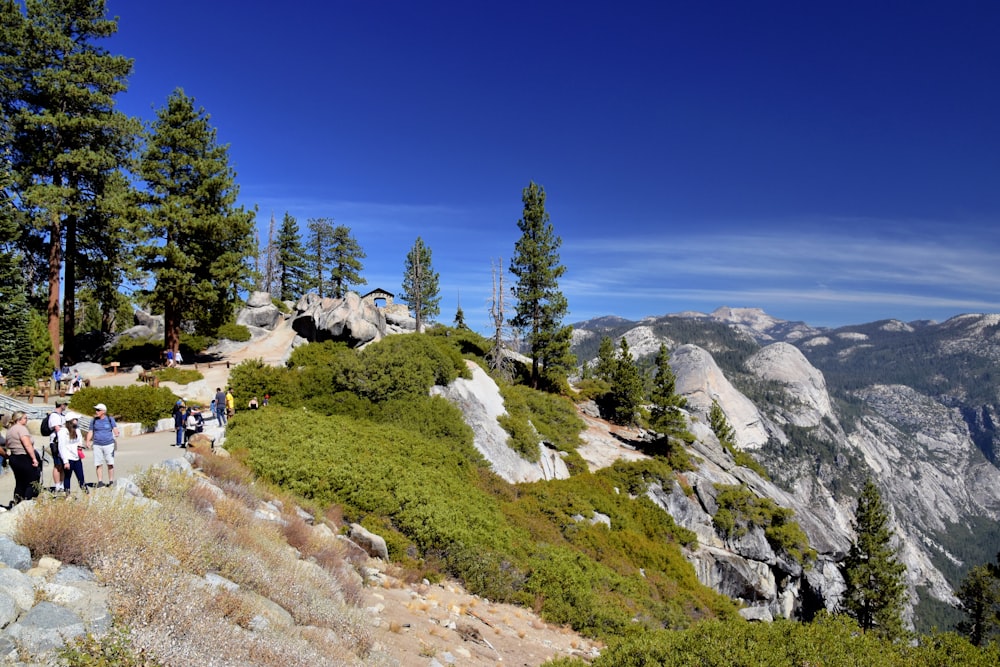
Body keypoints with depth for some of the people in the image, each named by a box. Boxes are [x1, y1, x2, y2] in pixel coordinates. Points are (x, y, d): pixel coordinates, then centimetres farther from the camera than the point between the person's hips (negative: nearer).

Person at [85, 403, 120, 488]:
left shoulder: (110, 419, 3)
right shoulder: (93, 420, 8)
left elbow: (115, 429, 0)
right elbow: (90, 432, 10)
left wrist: (117, 434, -23)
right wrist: (88, 441, -5)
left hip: (109, 444, -1)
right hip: (97, 445, 2)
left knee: (110, 463, -1)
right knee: (98, 464, -1)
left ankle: (111, 481, 6)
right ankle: (100, 481, 7)